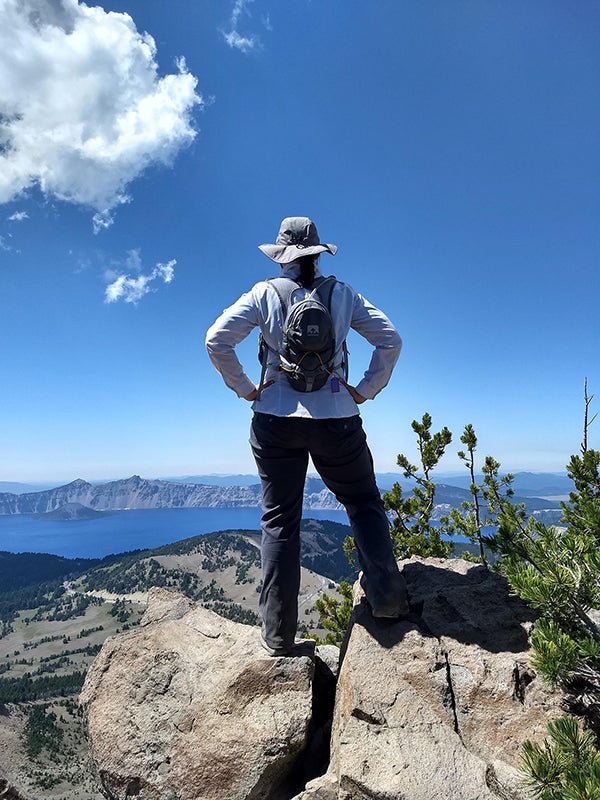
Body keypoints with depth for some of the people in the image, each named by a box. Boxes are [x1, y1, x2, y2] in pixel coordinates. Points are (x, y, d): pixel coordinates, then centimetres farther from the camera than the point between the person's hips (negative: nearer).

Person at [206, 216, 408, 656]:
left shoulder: (265, 294, 1)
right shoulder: (343, 294, 5)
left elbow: (217, 340, -6)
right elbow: (391, 339, 1)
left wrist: (245, 389, 2)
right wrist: (365, 391, 5)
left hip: (275, 420, 0)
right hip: (337, 419, 0)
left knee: (280, 520, 10)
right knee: (364, 503, 20)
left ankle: (279, 634, 16)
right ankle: (387, 596, 10)